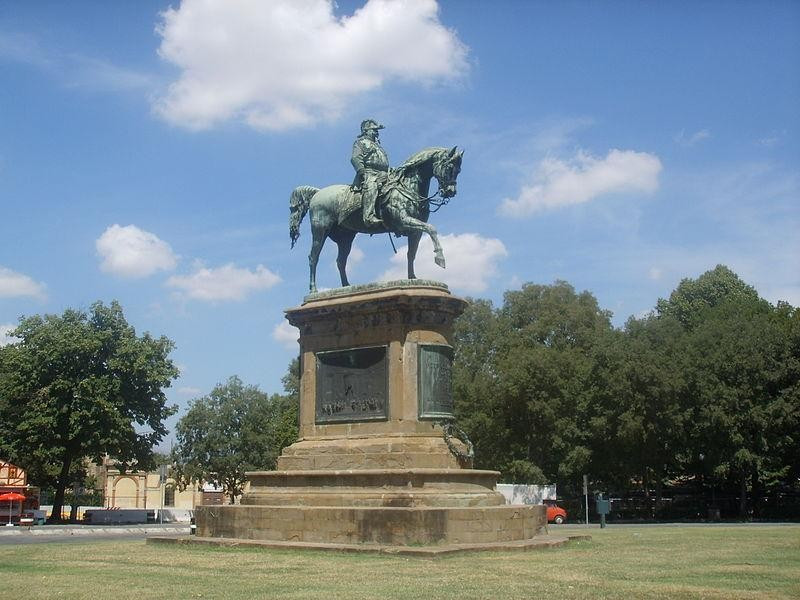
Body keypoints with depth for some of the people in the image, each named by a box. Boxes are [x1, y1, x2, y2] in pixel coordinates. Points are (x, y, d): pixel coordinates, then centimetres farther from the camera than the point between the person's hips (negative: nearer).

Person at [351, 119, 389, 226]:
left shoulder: (377, 144, 37)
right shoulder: (360, 142, 14)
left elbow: (385, 162, 37)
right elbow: (355, 158, -2)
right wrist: (361, 171, -18)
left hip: (383, 174, 8)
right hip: (369, 172, -8)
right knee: (371, 187, -36)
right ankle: (369, 217, -52)